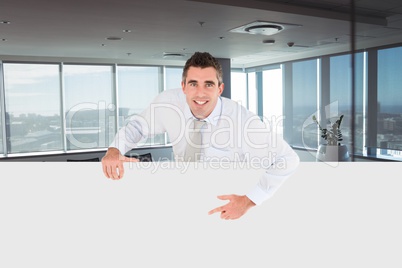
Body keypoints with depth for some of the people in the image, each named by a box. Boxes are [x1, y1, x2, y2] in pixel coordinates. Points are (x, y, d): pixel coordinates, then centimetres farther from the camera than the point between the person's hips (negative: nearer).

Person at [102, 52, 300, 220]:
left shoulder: (242, 120, -28)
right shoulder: (168, 101, -19)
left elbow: (288, 160, -22)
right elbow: (140, 125, -1)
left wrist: (248, 201, -25)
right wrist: (114, 150, -20)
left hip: (226, 204, -2)